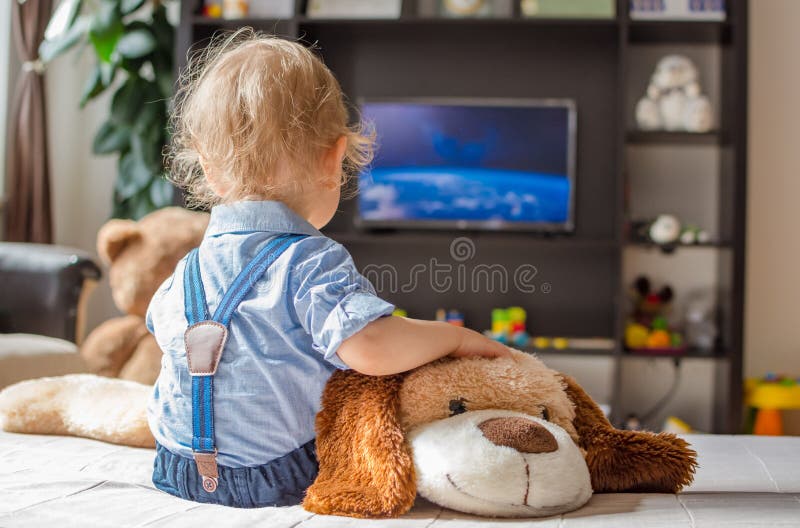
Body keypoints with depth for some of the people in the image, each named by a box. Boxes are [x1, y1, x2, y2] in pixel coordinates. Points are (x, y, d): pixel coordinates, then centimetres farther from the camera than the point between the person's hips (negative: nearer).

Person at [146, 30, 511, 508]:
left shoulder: (184, 273, 1)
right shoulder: (313, 263, -23)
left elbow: (161, 324, 22)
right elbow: (372, 348, -36)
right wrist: (456, 337, -18)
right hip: (286, 484, -6)